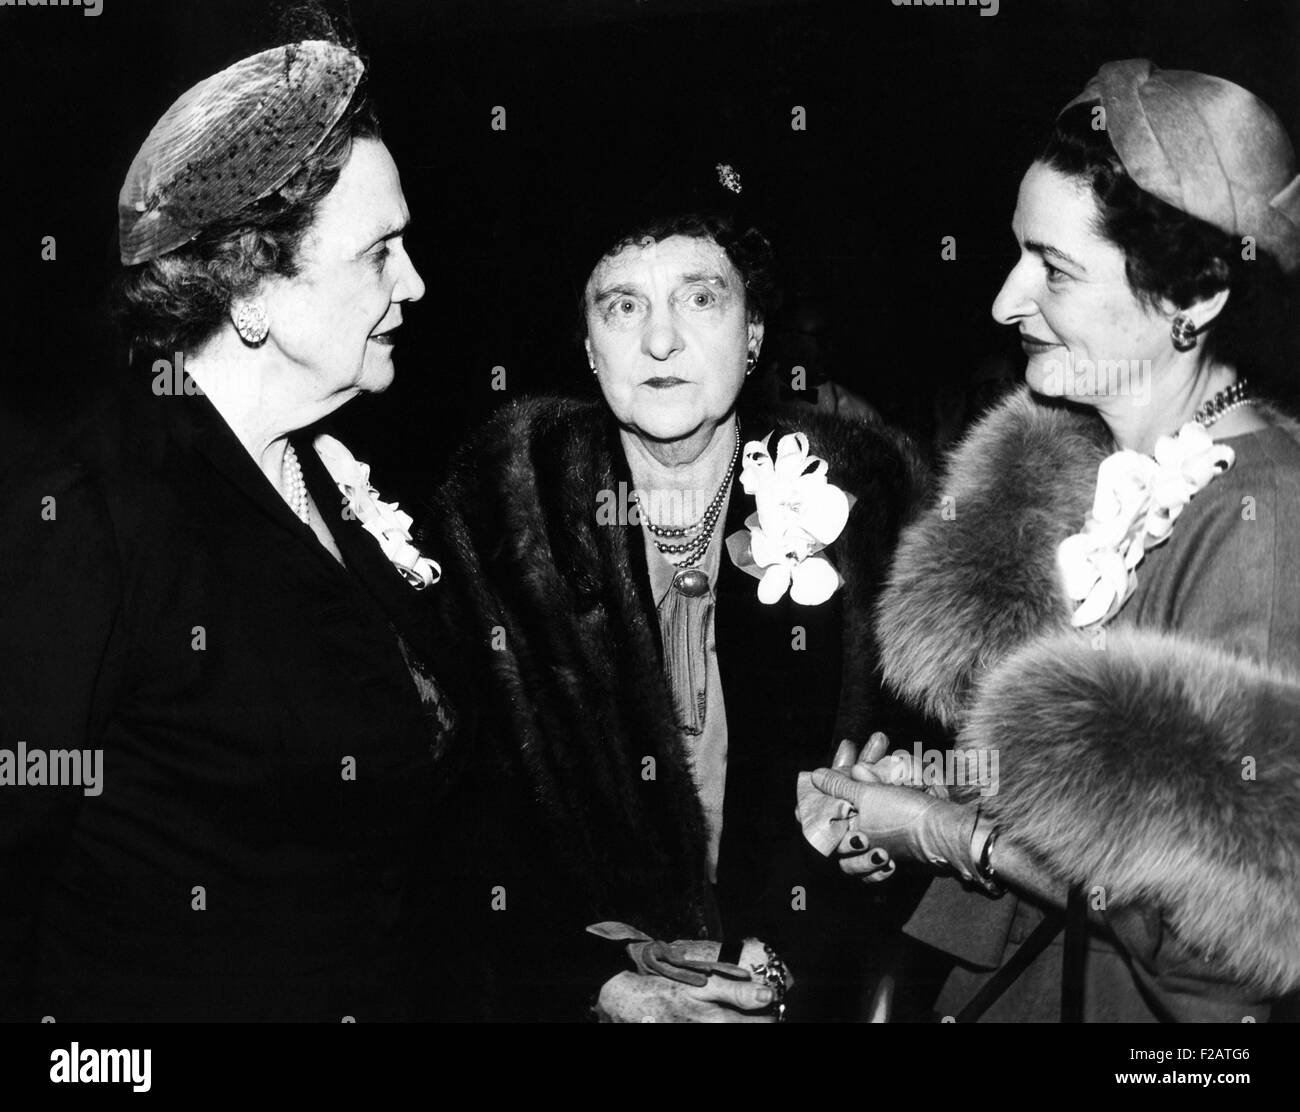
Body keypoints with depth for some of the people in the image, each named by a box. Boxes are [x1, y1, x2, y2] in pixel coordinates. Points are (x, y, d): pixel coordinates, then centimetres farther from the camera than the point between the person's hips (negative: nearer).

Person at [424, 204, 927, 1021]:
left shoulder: (858, 495, -2)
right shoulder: (496, 512, -3)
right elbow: (458, 806, -1)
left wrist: (801, 975, -8)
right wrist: (599, 983, -10)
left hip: (797, 988, 0)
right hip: (578, 992, 0)